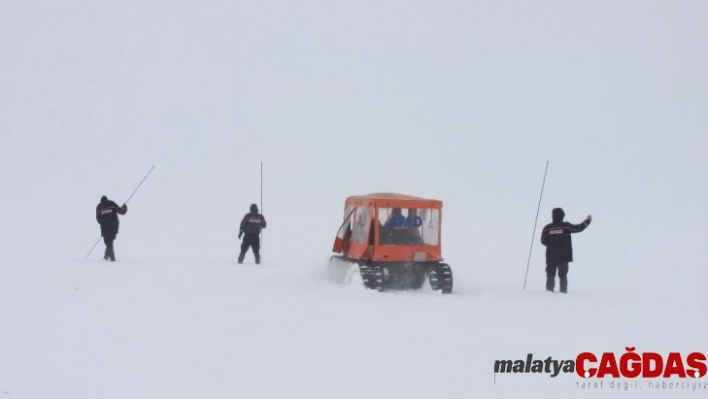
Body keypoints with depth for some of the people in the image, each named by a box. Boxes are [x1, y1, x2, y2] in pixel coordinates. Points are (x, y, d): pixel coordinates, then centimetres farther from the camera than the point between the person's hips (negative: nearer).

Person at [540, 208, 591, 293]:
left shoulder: (547, 228, -5)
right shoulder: (566, 226, -8)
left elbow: (543, 241, 3)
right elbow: (579, 228, 3)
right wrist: (587, 220, 18)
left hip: (551, 257, 0)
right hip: (564, 256, 0)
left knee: (550, 274, 7)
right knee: (563, 274, 8)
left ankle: (549, 290, 0)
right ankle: (563, 290, 5)